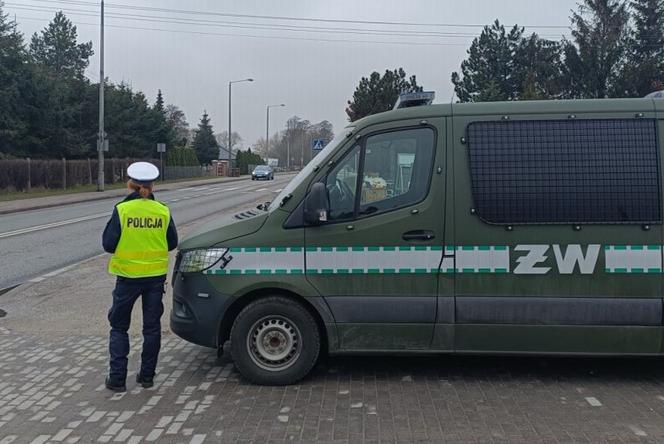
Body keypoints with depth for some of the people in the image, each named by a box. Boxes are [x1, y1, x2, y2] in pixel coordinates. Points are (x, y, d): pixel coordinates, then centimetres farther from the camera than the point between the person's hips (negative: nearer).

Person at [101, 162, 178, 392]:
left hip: (128, 277, -2)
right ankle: (147, 376, 18)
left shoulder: (122, 210, -12)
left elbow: (109, 244, -10)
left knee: (119, 326, 12)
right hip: (156, 276, 2)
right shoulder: (163, 211, -3)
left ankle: (117, 378, 11)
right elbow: (172, 243, 5)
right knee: (152, 326, 13)